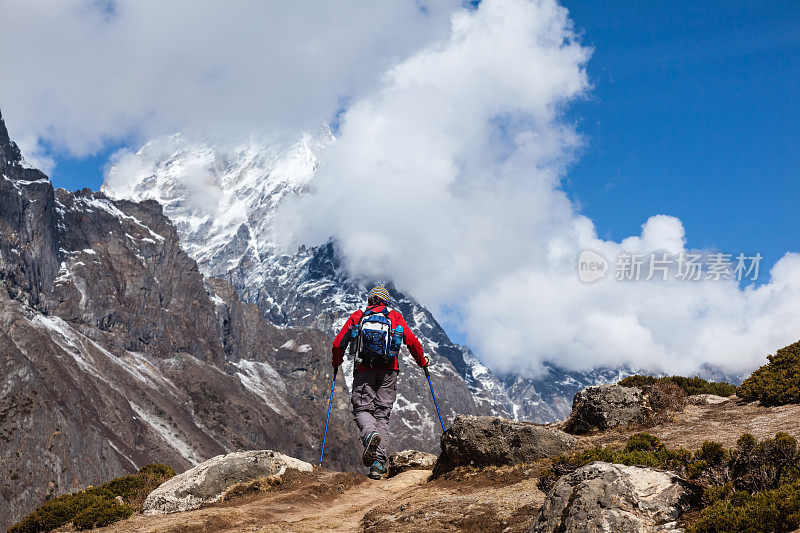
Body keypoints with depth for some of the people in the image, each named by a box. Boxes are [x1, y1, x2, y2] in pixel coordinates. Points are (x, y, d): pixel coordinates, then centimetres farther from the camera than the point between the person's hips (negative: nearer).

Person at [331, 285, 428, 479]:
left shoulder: (357, 316, 12)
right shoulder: (395, 316, 12)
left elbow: (338, 343, 10)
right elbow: (412, 342, 4)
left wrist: (336, 362, 29)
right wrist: (422, 362, 21)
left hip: (364, 370, -1)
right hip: (388, 372, 1)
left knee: (362, 408, 8)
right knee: (382, 414, 5)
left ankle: (369, 433, -28)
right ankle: (378, 460, -6)